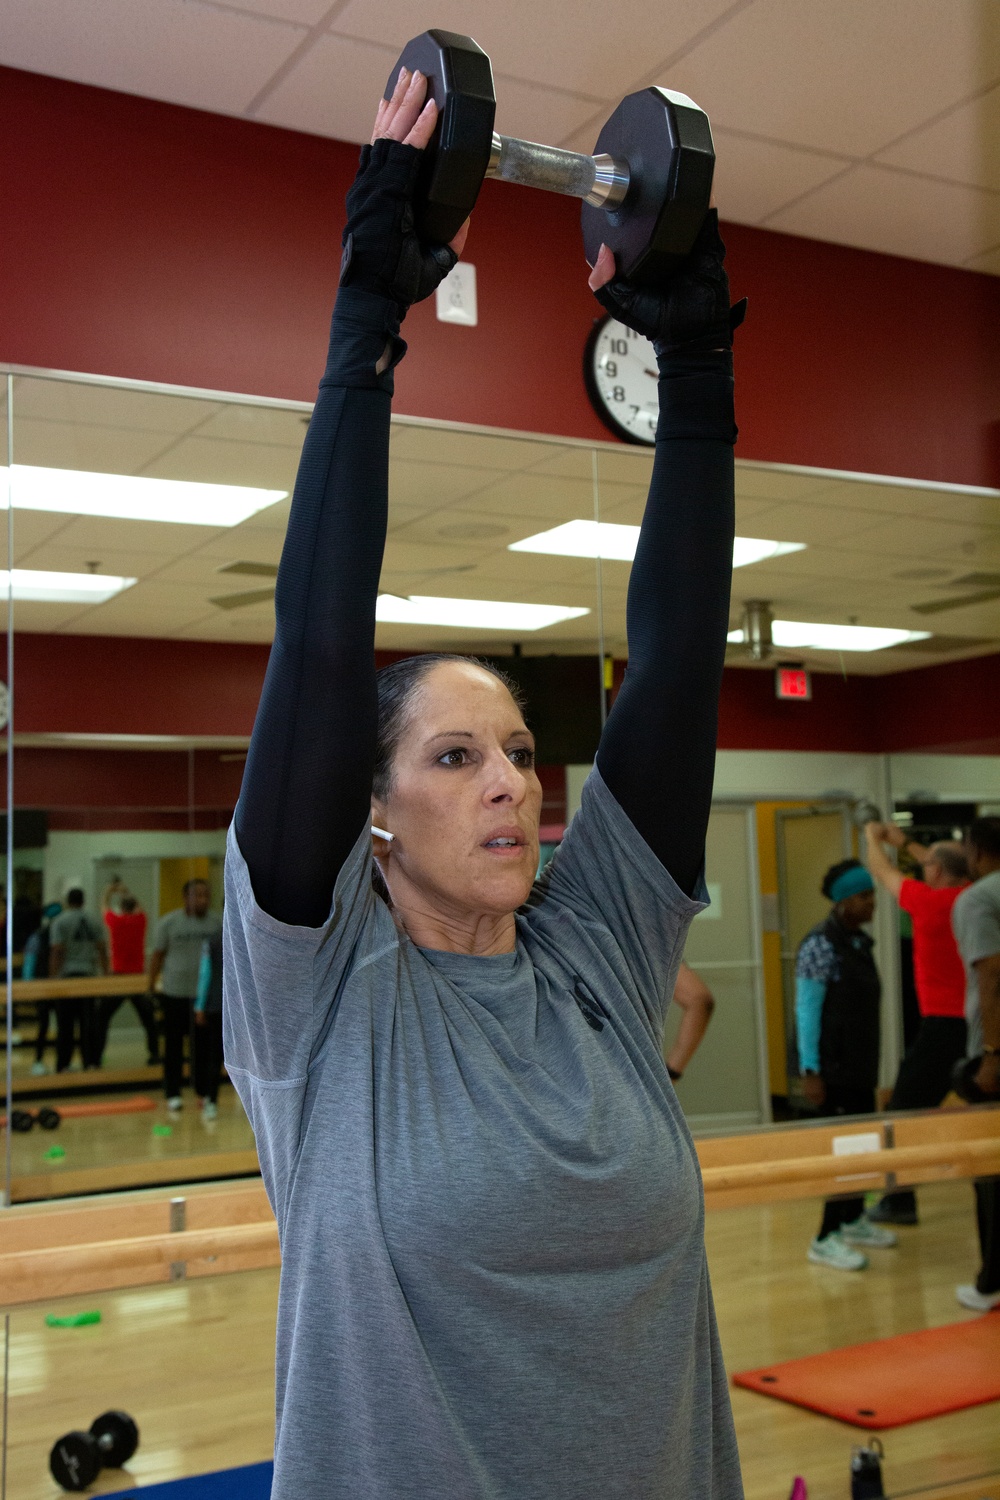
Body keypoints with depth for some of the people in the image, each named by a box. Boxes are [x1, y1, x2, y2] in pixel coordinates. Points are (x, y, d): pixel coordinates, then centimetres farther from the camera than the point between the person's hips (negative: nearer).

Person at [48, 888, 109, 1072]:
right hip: (88, 975, 4)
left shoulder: (60, 921, -5)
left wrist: (52, 977, -9)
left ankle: (63, 1065, 3)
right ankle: (92, 1061, 7)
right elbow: (102, 950, 6)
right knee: (88, 1022, 7)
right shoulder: (93, 922, 8)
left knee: (65, 1024, 1)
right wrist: (105, 974, 11)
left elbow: (57, 951, -12)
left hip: (66, 976, -4)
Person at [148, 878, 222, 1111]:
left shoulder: (216, 922, 1)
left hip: (206, 993, 1)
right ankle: (173, 1094, 14)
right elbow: (157, 955, 1)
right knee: (174, 1046, 6)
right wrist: (151, 987, -1)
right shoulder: (169, 922, -4)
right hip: (175, 993, -1)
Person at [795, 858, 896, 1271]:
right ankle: (826, 1239, 4)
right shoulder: (820, 945, -16)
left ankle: (853, 1221, 31)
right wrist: (810, 1072, -19)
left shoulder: (859, 942, 9)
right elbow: (807, 1010, -17)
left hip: (860, 1063, 8)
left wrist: (871, 1063, 17)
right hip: (832, 1066, -8)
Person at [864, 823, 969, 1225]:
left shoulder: (930, 901, -12)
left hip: (943, 1023, -6)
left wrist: (873, 838, 26)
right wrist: (904, 843, 35)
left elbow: (884, 872, 6)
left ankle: (899, 1202, 9)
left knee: (907, 1113, 5)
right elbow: (949, 867, 25)